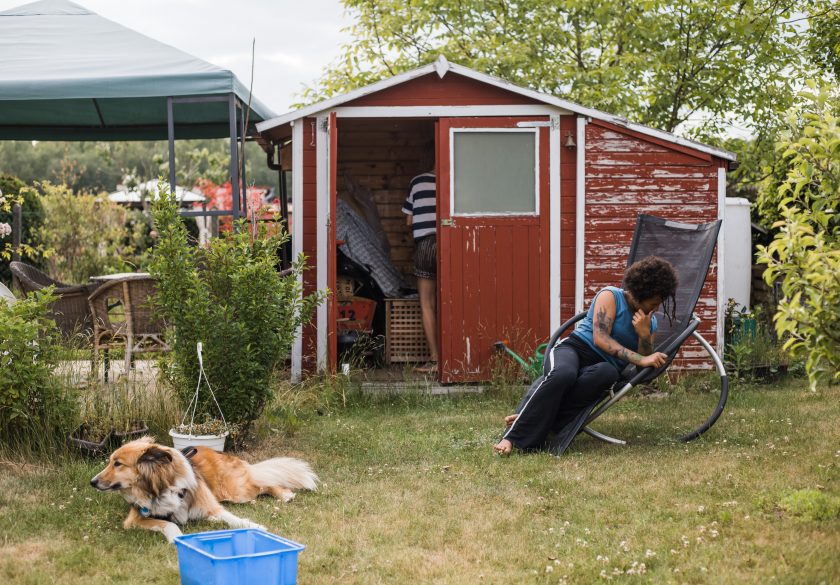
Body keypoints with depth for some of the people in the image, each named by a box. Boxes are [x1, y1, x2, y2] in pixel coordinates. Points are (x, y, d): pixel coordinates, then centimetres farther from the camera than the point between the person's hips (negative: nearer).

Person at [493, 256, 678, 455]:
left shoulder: (650, 323, 20)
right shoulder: (610, 296, 2)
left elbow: (644, 370, 14)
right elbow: (600, 338, -11)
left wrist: (644, 335, -3)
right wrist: (639, 359, -19)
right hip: (575, 347, -3)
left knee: (608, 373, -38)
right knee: (563, 374, -42)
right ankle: (512, 437, -42)